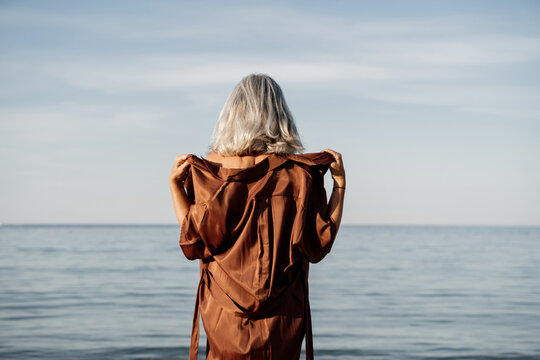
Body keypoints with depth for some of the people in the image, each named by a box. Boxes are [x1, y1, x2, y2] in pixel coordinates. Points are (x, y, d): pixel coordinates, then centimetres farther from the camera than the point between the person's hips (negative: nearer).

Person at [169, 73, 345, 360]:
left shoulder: (211, 170, -7)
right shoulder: (299, 173, -9)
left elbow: (195, 242, -3)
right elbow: (319, 243, -5)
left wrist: (175, 184, 2)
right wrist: (340, 183, 0)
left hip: (225, 311, 1)